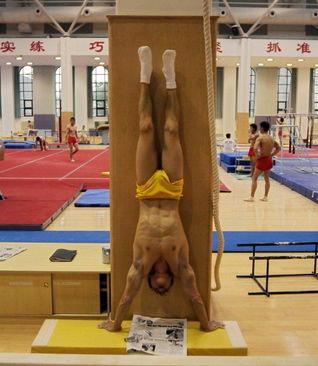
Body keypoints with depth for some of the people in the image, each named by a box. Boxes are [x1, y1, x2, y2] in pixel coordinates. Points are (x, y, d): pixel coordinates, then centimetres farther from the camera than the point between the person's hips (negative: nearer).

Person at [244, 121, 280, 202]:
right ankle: (265, 197, 20)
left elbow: (255, 148, -30)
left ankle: (252, 197, -1)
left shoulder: (260, 138, -15)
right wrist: (271, 155, 12)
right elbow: (278, 148, 16)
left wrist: (258, 156, -16)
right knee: (267, 179, 16)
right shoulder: (271, 138, 8)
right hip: (269, 160, 7)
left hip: (262, 160, -7)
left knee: (254, 178, 1)